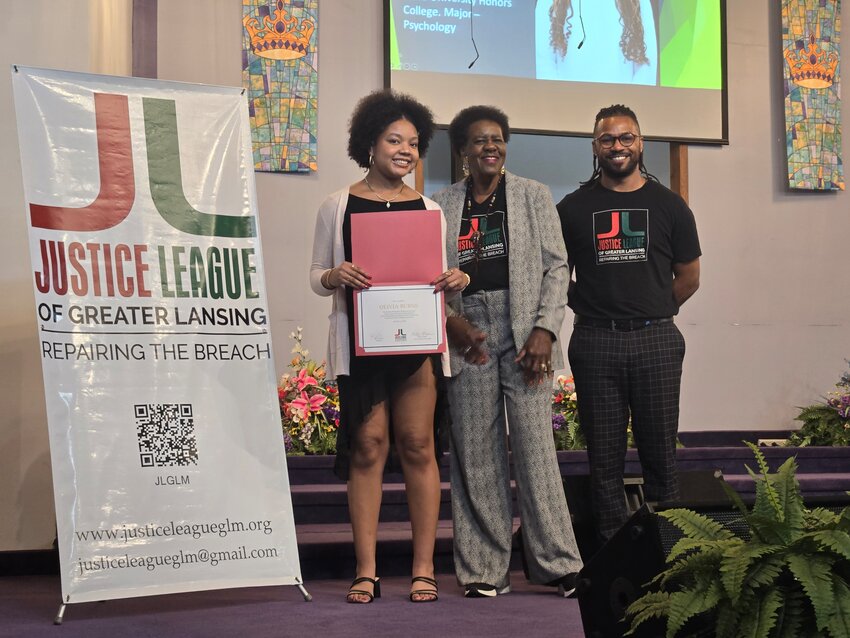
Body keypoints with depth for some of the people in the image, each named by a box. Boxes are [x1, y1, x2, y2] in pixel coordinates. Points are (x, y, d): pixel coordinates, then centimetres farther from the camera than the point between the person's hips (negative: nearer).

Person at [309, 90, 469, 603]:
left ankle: (424, 568, 4)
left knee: (418, 445, -2)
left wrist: (457, 281, -6)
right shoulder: (338, 207, 7)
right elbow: (317, 278, 9)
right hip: (359, 339, -1)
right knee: (367, 446, -3)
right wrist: (336, 276, -13)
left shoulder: (429, 209, 12)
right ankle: (366, 571, 3)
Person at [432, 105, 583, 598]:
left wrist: (545, 329, -8)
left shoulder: (534, 196, 10)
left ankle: (558, 563, 1)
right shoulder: (442, 205, 13)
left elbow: (557, 266, 5)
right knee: (476, 454, 1)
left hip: (524, 331, -1)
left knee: (535, 445, -7)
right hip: (469, 336, 2)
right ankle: (485, 572, 7)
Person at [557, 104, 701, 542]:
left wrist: (650, 314, 10)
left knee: (660, 452, 2)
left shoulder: (668, 205, 9)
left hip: (656, 342, 0)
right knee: (604, 456, 2)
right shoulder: (573, 208, 8)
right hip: (594, 343, 0)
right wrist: (592, 310, 5)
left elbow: (688, 279, 13)